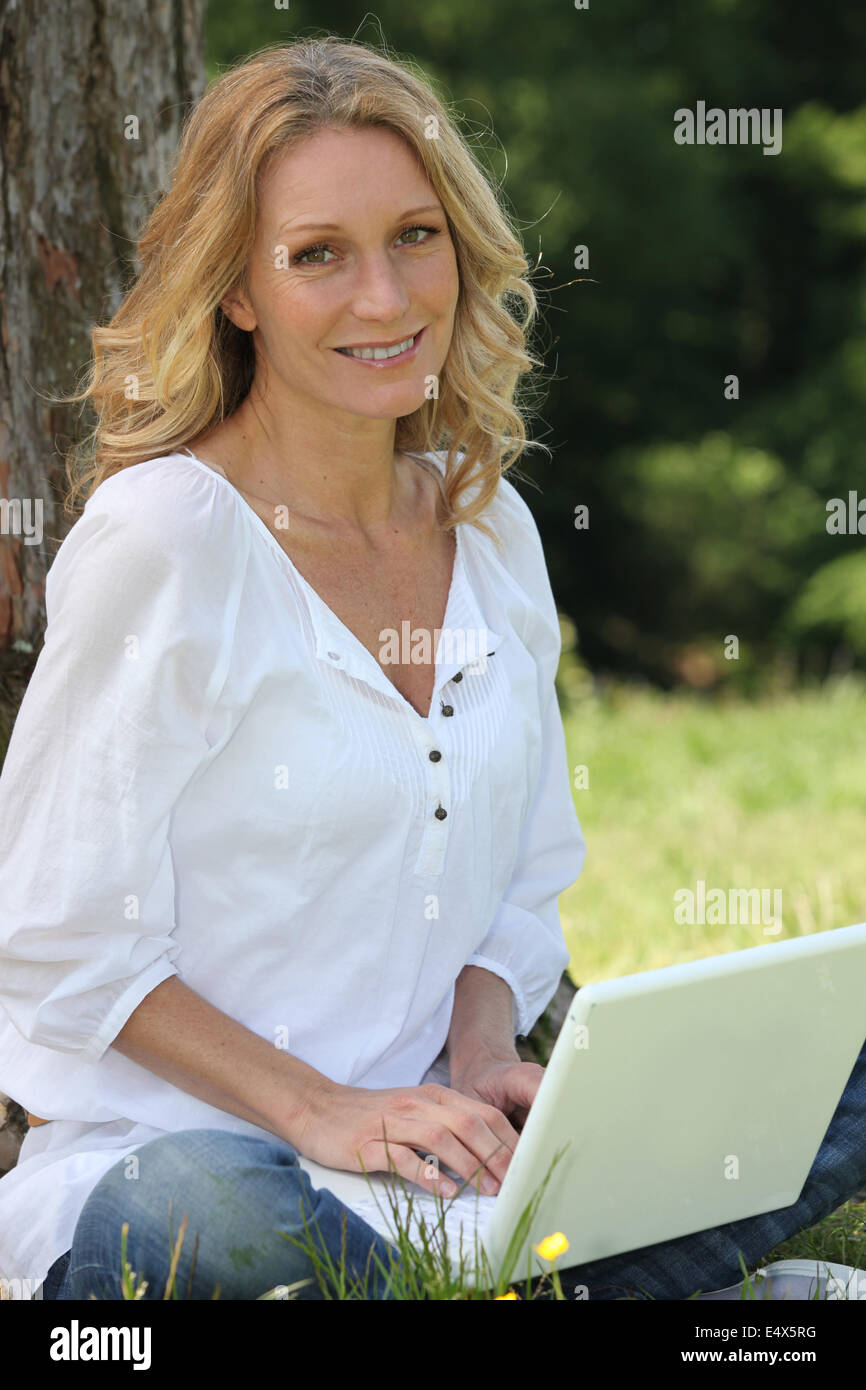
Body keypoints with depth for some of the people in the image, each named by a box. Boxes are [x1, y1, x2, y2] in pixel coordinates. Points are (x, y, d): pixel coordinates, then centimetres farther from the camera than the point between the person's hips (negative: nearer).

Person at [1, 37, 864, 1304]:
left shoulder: (491, 529, 7)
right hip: (169, 1155, -6)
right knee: (218, 1215, -43)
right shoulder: (164, 543, -13)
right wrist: (321, 1112, -20)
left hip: (430, 1144, 6)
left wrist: (483, 1058, -6)